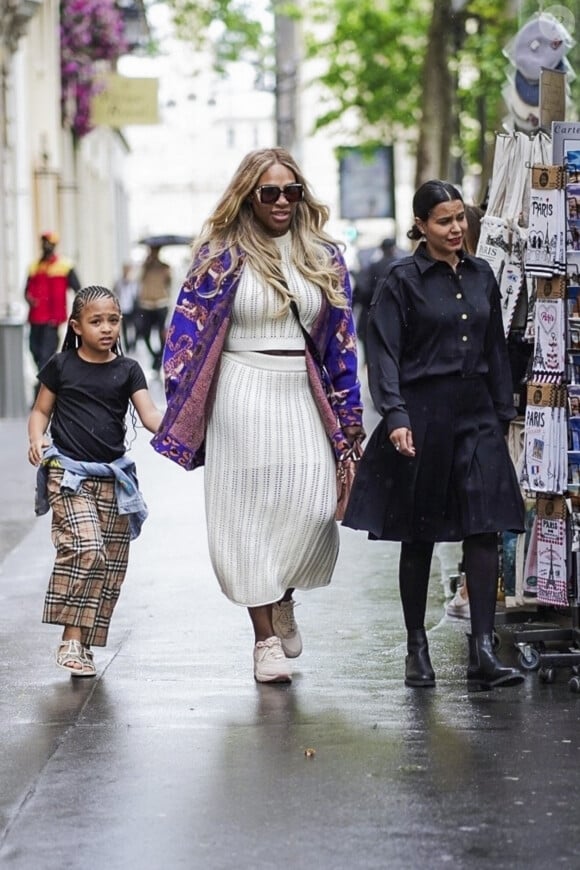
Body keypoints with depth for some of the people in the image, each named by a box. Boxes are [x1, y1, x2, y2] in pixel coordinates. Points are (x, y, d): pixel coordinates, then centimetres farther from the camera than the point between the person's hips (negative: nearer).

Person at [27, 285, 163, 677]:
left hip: (113, 476, 3)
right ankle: (71, 639, -15)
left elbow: (150, 415, -4)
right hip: (68, 473, -3)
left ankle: (84, 644, 14)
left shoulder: (127, 370, 5)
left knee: (111, 565, 3)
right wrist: (37, 439, -11)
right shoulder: (61, 365, 2)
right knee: (86, 548, -22)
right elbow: (41, 410, 10)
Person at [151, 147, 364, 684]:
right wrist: (179, 408, -8)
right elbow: (187, 328, -2)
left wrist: (348, 413, 8)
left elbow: (341, 338, 11)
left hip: (302, 396, 3)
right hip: (241, 394, -2)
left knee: (312, 506, -9)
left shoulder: (324, 257, 9)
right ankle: (265, 639, 9)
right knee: (247, 514, -1)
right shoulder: (223, 255, -2)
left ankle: (281, 598, 21)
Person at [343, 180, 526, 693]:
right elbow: (385, 355, -9)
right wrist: (395, 415, -21)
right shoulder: (403, 280, -4)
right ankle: (417, 649, 16)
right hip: (423, 414, -4)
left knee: (484, 529, -7)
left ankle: (483, 651, -9)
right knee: (418, 536, 5)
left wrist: (504, 414, 15)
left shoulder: (481, 276, 11)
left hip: (476, 413, 4)